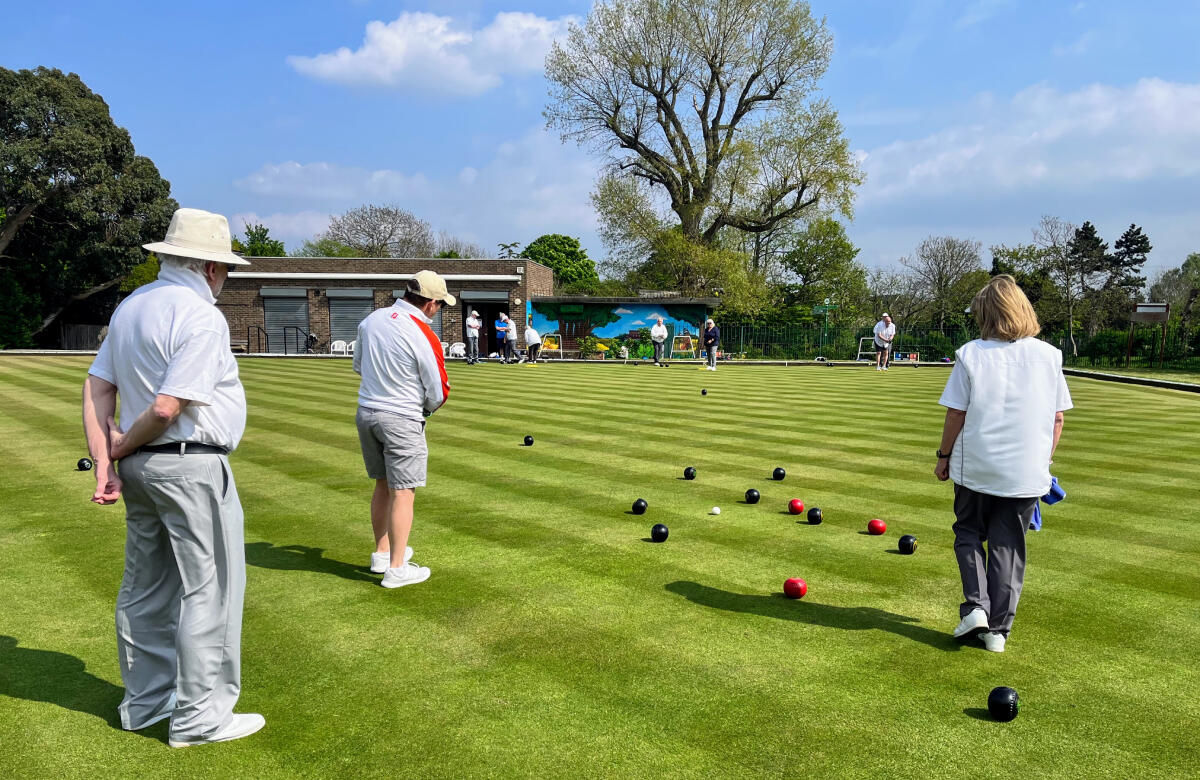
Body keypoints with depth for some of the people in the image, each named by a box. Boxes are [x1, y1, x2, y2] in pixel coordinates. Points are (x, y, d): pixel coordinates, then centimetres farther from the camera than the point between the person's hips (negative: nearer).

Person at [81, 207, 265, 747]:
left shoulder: (130, 306, 10)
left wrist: (103, 461, 5)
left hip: (141, 466, 9)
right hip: (191, 468, -9)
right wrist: (122, 445, -5)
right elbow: (168, 408, -22)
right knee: (209, 589, 1)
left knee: (145, 587, 17)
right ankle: (200, 717, 10)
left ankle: (145, 702, 31)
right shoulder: (201, 317, -17)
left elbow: (97, 387, 9)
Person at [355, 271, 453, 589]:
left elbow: (358, 365, 15)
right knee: (403, 491, 1)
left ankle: (382, 553, 31)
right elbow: (438, 392, -10)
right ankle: (396, 568, 6)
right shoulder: (424, 337, -18)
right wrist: (426, 408, 11)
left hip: (365, 412, 7)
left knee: (382, 486, 19)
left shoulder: (371, 319, 1)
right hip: (402, 419, -7)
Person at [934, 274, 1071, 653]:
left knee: (969, 533, 19)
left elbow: (956, 414, -8)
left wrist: (944, 456, 5)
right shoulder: (1049, 355, 0)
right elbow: (1057, 417, 4)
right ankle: (998, 629, 15)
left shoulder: (971, 354, -8)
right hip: (1027, 472, 2)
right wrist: (1044, 461, 16)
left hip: (976, 467, -2)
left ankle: (976, 605, 3)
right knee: (1008, 547, 11)